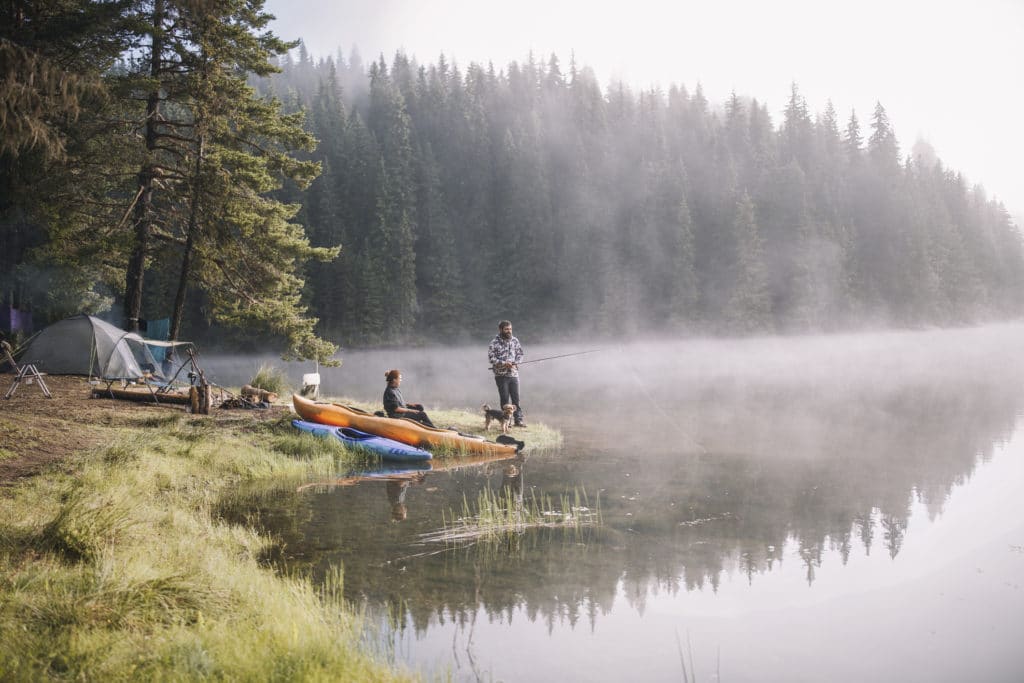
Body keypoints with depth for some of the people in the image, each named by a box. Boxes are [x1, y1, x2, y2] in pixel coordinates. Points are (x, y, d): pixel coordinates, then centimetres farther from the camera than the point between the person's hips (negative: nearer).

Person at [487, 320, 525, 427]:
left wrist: (515, 363, -7)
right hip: (501, 375, -3)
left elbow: (520, 354, 12)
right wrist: (503, 363, -19)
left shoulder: (515, 341, 7)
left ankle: (518, 420, 7)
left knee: (516, 398, 3)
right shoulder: (495, 342, -6)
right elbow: (491, 357, -9)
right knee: (505, 399, 1)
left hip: (514, 374, 3)